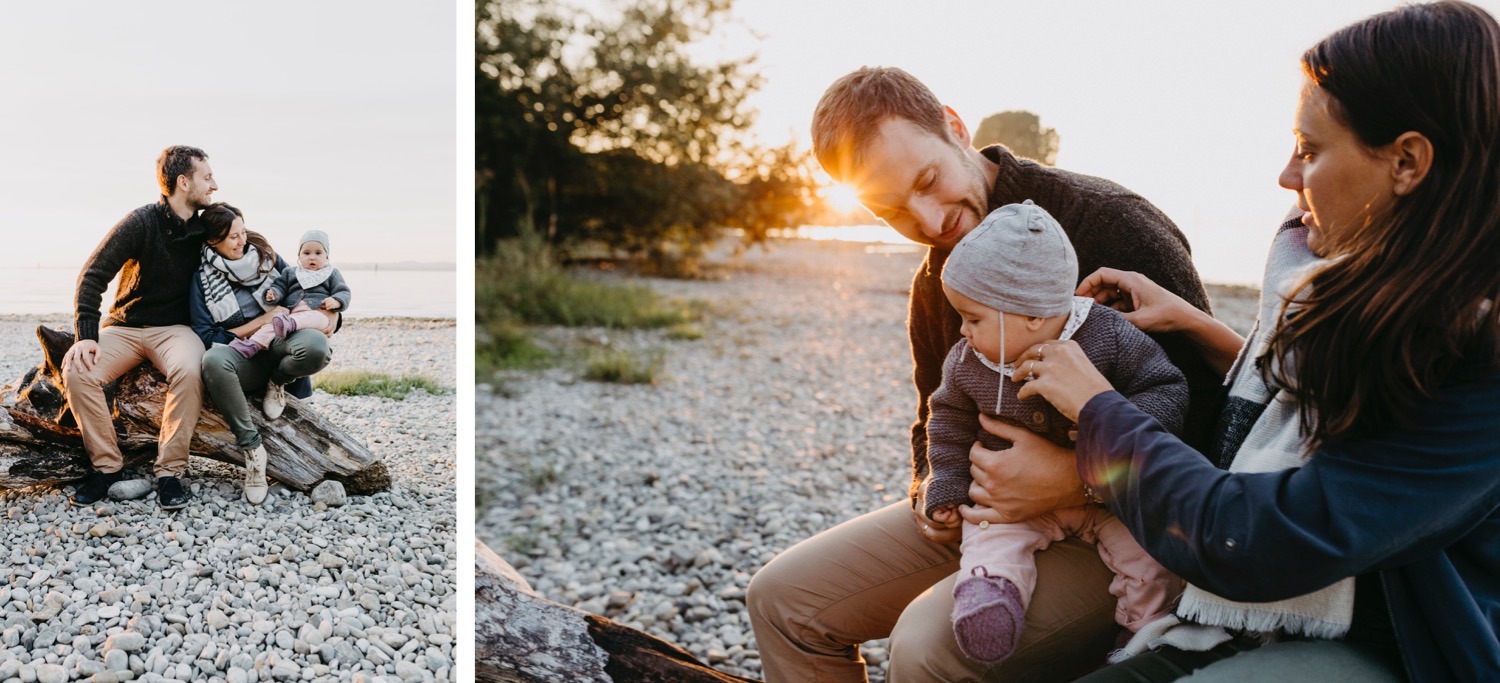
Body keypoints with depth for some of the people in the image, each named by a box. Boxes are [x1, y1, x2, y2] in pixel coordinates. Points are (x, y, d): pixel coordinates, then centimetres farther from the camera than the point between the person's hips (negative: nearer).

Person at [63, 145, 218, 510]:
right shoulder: (141, 222, -8)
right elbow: (92, 276, -9)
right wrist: (85, 335, -20)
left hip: (174, 328, 1)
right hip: (125, 326, 0)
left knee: (189, 370, -34)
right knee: (77, 371, -28)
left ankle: (170, 470, -24)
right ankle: (107, 466, -12)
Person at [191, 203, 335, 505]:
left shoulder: (263, 254, 6)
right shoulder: (202, 278, 0)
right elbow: (207, 337, -4)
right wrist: (261, 322, -10)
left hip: (280, 346, 1)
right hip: (242, 357, -1)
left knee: (316, 346, -36)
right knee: (214, 361, -39)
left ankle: (277, 382, 0)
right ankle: (252, 448, -27)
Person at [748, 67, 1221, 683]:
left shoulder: (1112, 224, -17)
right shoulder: (934, 282, 9)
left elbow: (1204, 405, -20)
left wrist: (1075, 477, -31)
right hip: (982, 515, 8)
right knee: (782, 597, 0)